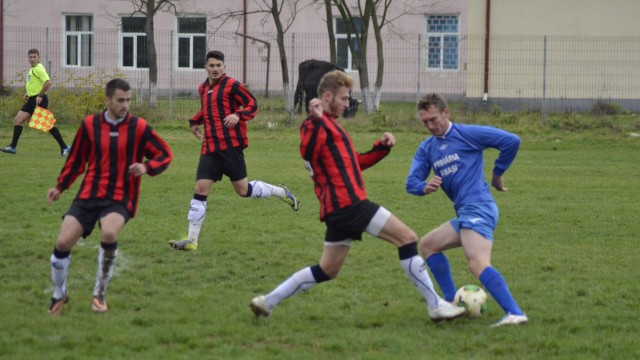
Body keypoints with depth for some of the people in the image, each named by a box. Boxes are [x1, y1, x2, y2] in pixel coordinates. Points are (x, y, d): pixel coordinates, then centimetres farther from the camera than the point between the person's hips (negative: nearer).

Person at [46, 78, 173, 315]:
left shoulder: (139, 128, -3)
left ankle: (100, 293, -11)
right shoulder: (90, 125, 3)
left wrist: (146, 167, -15)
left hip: (120, 199, -2)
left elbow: (165, 155, 4)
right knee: (63, 242, -11)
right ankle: (59, 295, 17)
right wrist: (60, 187, 12)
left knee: (109, 234, -32)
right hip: (88, 195, 2)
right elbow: (76, 159, 16)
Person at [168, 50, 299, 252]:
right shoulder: (203, 89, 16)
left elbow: (252, 104, -6)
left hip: (231, 145, -6)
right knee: (200, 189, -4)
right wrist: (195, 121, 21)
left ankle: (281, 192, 24)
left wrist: (238, 115, -23)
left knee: (242, 190, -2)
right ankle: (191, 241, -4)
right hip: (210, 148, 6)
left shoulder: (231, 85, -5)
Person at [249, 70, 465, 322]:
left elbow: (354, 163, 31)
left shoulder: (330, 125, 25)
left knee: (327, 271, 15)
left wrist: (382, 147, 18)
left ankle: (267, 301, 15)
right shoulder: (315, 124, -7)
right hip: (348, 203, -11)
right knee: (406, 237, -8)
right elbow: (308, 153, -26)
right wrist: (317, 120, -33)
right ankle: (436, 305, -8)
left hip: (340, 207, 11)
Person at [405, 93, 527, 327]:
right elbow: (411, 182, 9)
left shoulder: (466, 134, -3)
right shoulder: (426, 149, 17)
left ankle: (514, 313, -39)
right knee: (428, 245, 20)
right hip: (464, 214, 9)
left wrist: (498, 173, 1)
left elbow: (511, 141, -7)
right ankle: (452, 303, 16)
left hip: (477, 208, -9)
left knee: (478, 264, -26)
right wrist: (425, 187, -14)